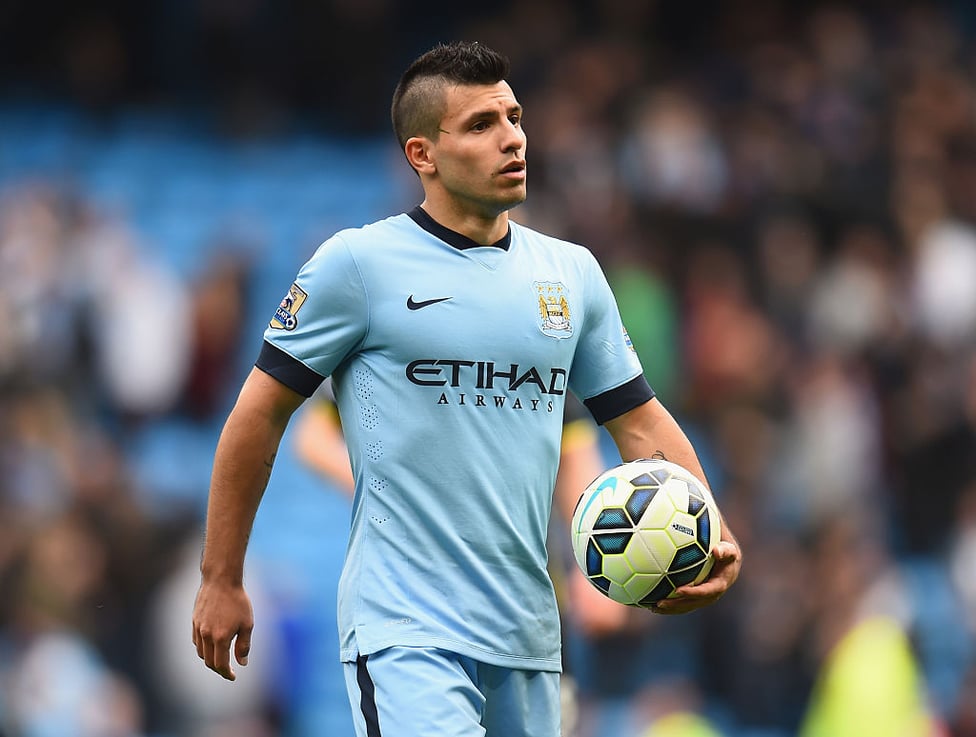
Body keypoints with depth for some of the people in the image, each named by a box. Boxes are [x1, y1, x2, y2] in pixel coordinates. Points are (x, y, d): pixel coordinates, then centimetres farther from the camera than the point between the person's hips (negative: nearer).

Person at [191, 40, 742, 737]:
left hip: (528, 640, 6)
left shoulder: (573, 271, 12)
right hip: (405, 633, -6)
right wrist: (221, 581, 3)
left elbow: (641, 420, 15)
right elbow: (260, 413, 2)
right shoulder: (358, 262, -4)